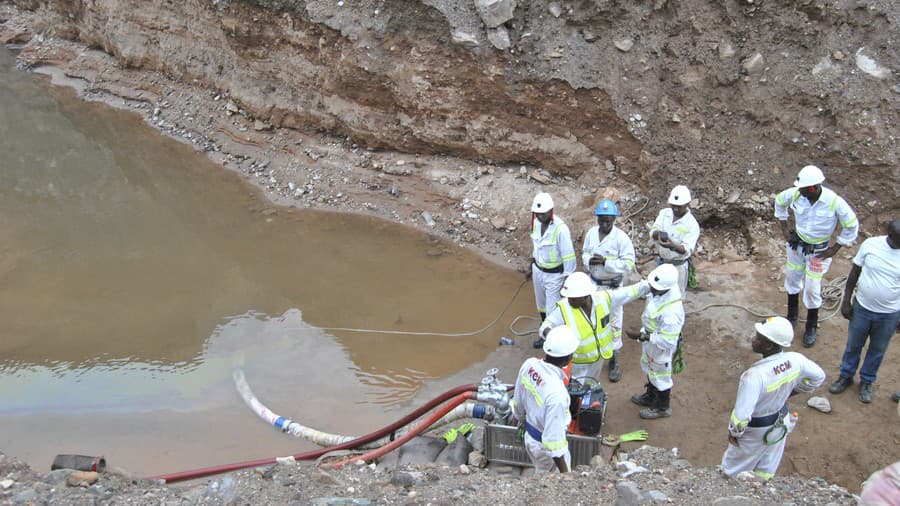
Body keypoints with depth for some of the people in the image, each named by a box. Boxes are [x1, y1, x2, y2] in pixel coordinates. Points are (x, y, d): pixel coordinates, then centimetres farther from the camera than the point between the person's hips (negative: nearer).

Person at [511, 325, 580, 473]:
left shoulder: (529, 364, -17)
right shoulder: (557, 393, -39)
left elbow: (518, 398, 3)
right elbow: (553, 438, -32)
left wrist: (517, 417, 23)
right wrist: (565, 472, -20)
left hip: (529, 435, 7)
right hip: (546, 445, -7)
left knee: (541, 475, 31)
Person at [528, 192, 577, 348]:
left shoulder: (560, 228, -29)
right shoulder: (536, 222, -7)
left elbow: (568, 256, -23)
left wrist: (567, 281, -20)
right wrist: (532, 266, 19)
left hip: (555, 274, -7)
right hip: (538, 270, 7)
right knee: (542, 305, 22)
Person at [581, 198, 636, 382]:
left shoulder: (621, 238, -20)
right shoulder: (591, 233, -4)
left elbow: (629, 264, -20)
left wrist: (606, 262, -29)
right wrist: (588, 261, -15)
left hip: (612, 286, -5)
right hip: (593, 283, 5)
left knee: (614, 321, 3)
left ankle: (614, 360, 15)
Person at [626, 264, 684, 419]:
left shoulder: (670, 313, -44)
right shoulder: (662, 289, -19)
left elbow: (666, 341, -35)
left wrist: (641, 336, -31)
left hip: (662, 348, -8)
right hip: (651, 340, 8)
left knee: (661, 376, 19)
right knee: (651, 370, 31)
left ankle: (662, 408, 45)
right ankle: (650, 397, 57)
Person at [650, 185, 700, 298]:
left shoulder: (692, 225, -22)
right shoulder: (664, 213, -6)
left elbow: (686, 250, -29)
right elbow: (652, 233, -12)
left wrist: (673, 245, -51)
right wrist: (658, 234, -37)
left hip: (678, 265, -6)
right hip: (662, 262, 6)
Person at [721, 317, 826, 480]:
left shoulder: (754, 375, -40)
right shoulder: (796, 360, -21)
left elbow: (741, 415, -37)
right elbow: (818, 377, 1)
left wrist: (734, 432, -17)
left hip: (756, 431, -6)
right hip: (781, 423, 6)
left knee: (732, 470, 20)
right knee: (767, 470, 28)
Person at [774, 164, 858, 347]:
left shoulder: (835, 202, -29)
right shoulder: (796, 194, -20)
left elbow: (852, 226, -14)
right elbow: (780, 201, 4)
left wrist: (834, 249, -11)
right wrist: (784, 228, 5)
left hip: (818, 251, -4)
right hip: (796, 244, 4)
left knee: (812, 289, 4)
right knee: (792, 279, 20)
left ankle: (811, 327, 26)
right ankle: (792, 316, 44)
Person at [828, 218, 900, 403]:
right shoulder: (871, 244, -15)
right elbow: (855, 271, -3)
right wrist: (846, 301, -2)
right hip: (862, 307, 0)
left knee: (878, 350, 18)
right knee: (853, 345, 18)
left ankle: (866, 382, 41)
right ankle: (846, 376, 41)